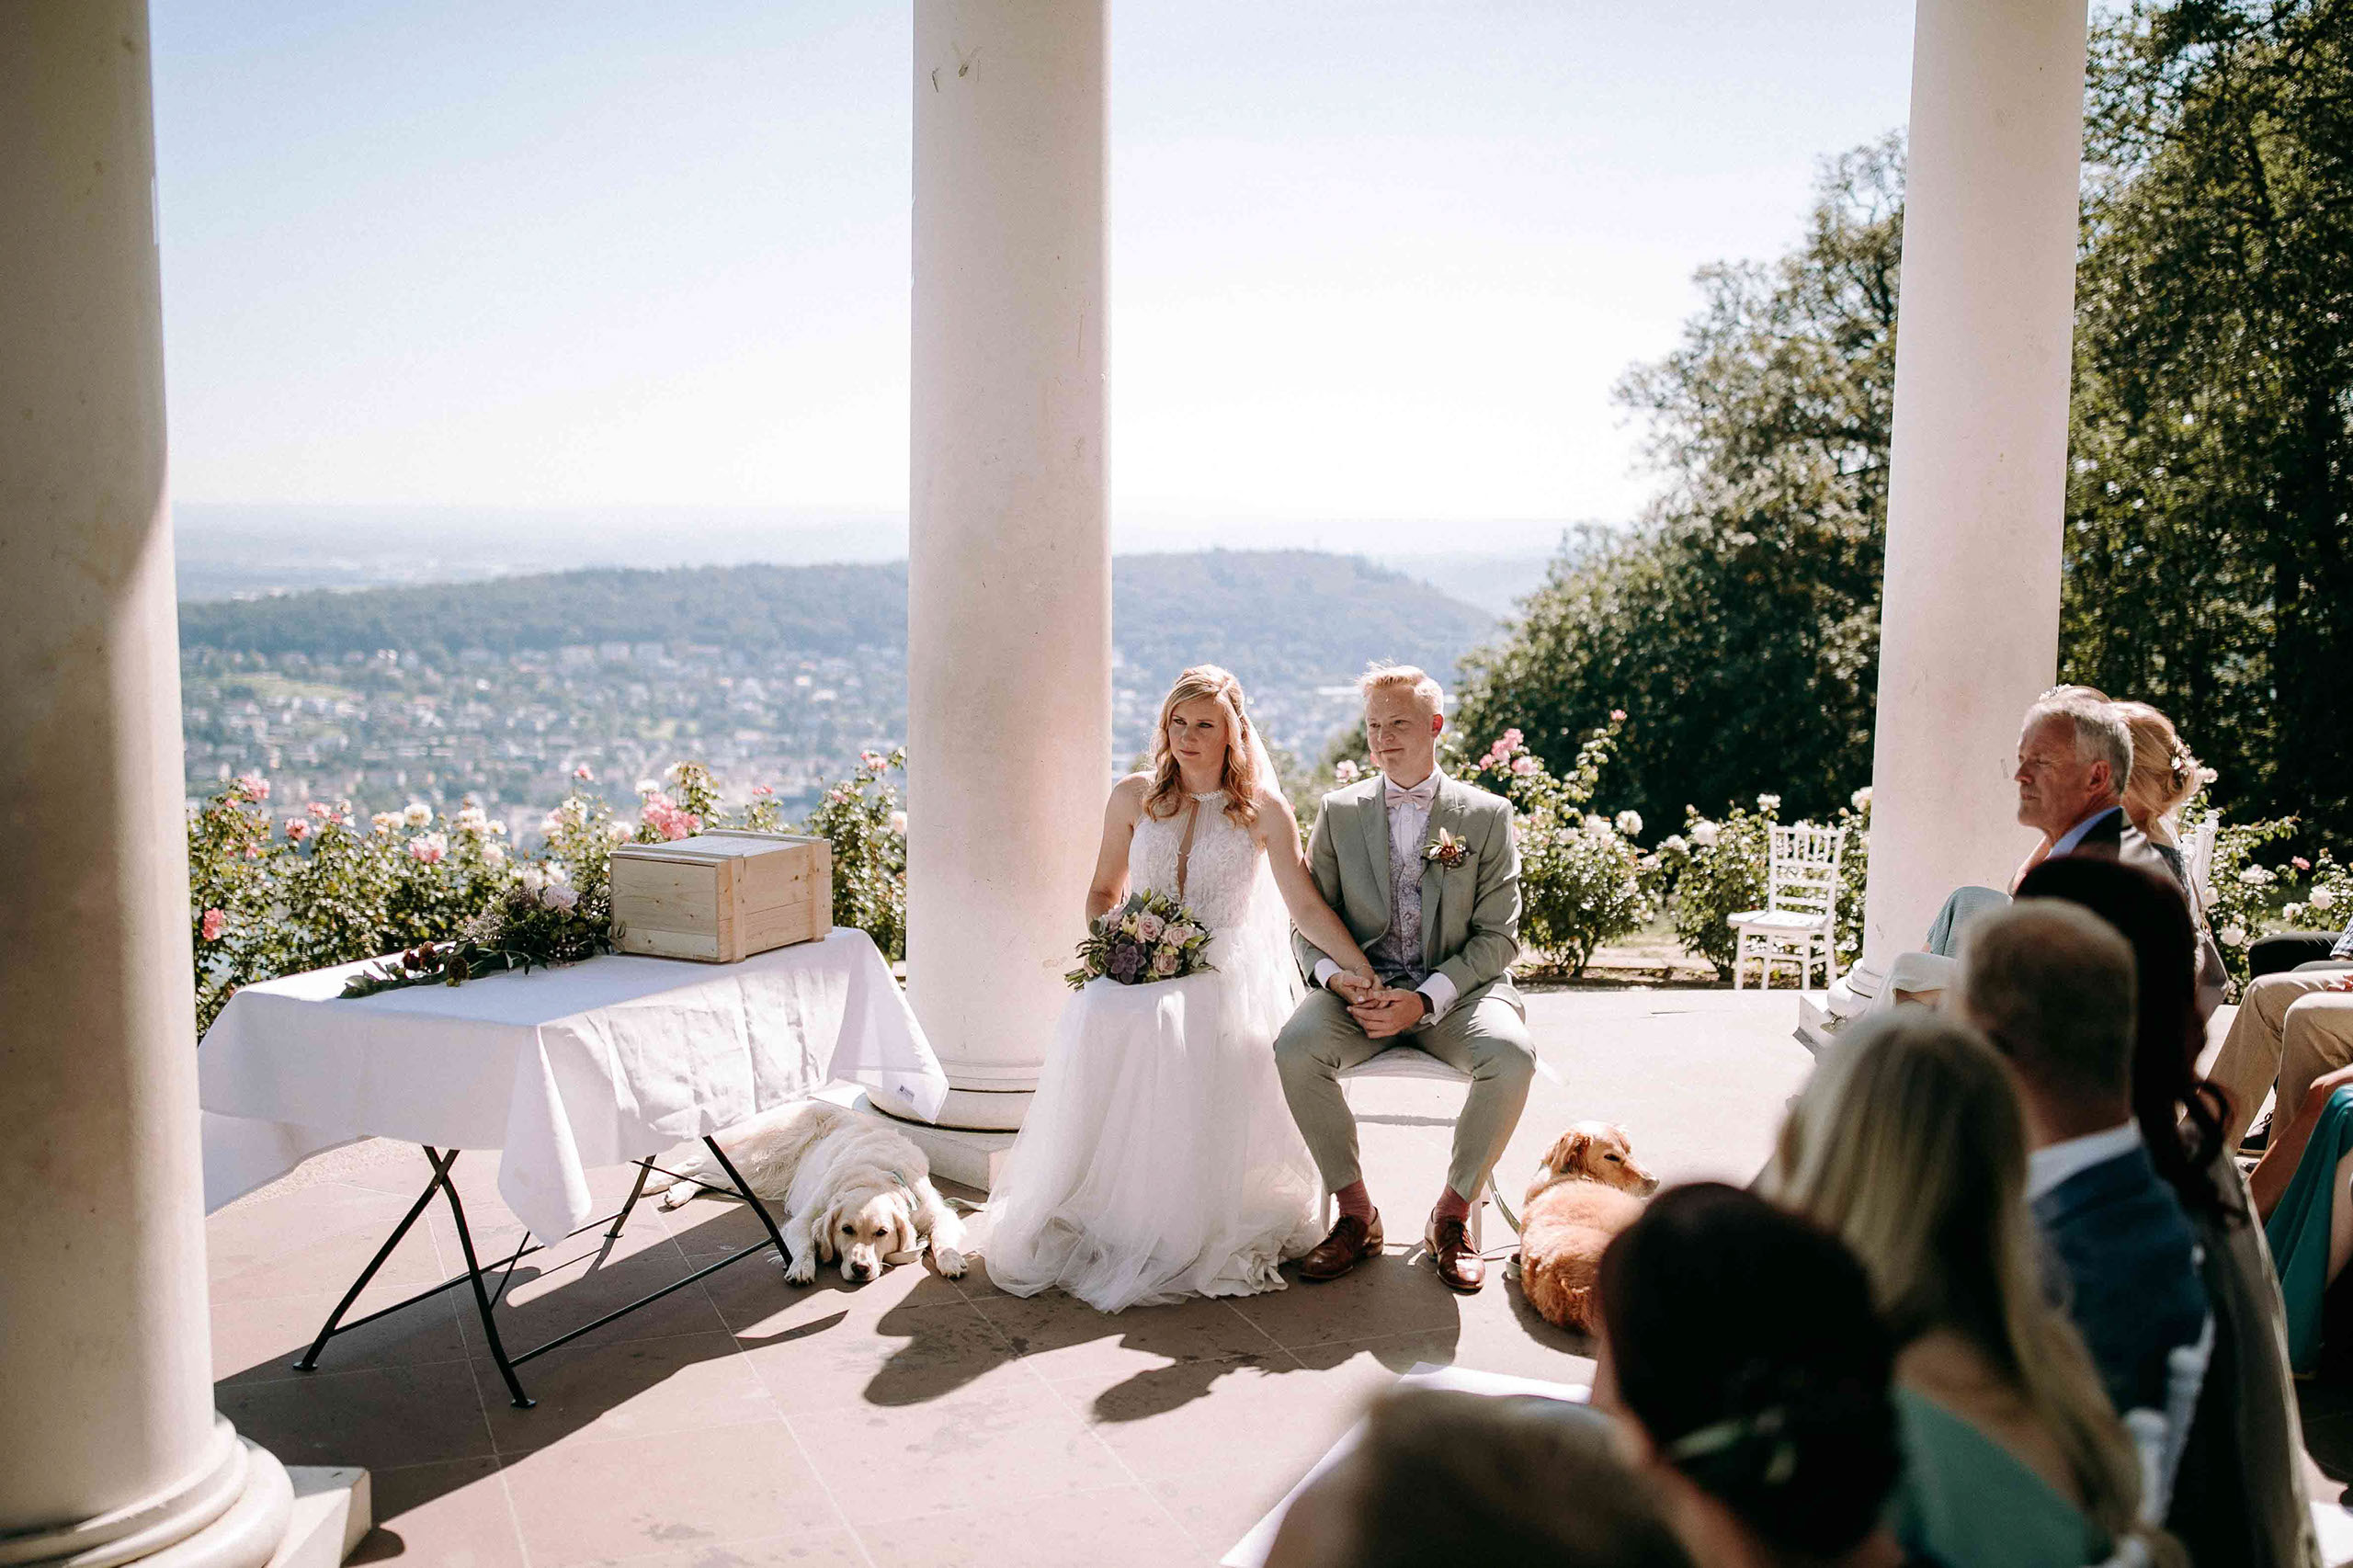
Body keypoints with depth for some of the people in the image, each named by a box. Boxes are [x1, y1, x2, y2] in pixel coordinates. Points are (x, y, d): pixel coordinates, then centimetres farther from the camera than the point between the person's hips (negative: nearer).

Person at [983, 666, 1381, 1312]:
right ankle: (1086, 1216, -24)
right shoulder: (1133, 797, 13)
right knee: (1096, 1018, -33)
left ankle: (1180, 1230, -23)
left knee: (1171, 1027, -36)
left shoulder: (1264, 810, 7)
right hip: (1140, 965, 2)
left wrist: (1364, 972, -10)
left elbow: (1308, 906, 2)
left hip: (1223, 973, -2)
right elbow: (1104, 891, 21)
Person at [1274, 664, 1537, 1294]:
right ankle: (1356, 1213, -11)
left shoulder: (1487, 815, 4)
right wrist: (1338, 979, -15)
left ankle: (1452, 1216, -10)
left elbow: (1498, 936, -2)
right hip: (1360, 988, 1)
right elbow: (1310, 922, 8)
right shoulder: (1339, 811, 9)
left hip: (1456, 989, -1)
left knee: (1512, 1056, -33)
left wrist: (1426, 999, -17)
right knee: (1294, 1049, -30)